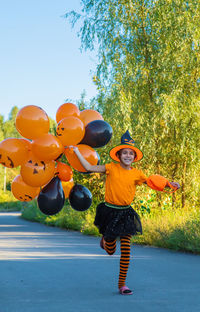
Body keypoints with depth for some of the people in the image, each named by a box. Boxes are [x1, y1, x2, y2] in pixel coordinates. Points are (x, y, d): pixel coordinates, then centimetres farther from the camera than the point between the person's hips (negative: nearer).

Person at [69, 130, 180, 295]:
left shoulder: (136, 173, 0)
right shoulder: (111, 168, -6)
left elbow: (152, 183, 11)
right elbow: (89, 167, -2)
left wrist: (169, 184, -3)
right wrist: (77, 151, -3)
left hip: (126, 213, 1)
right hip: (110, 212, -1)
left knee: (126, 250, -6)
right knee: (110, 251, 10)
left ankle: (122, 284, 8)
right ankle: (105, 240, 49)